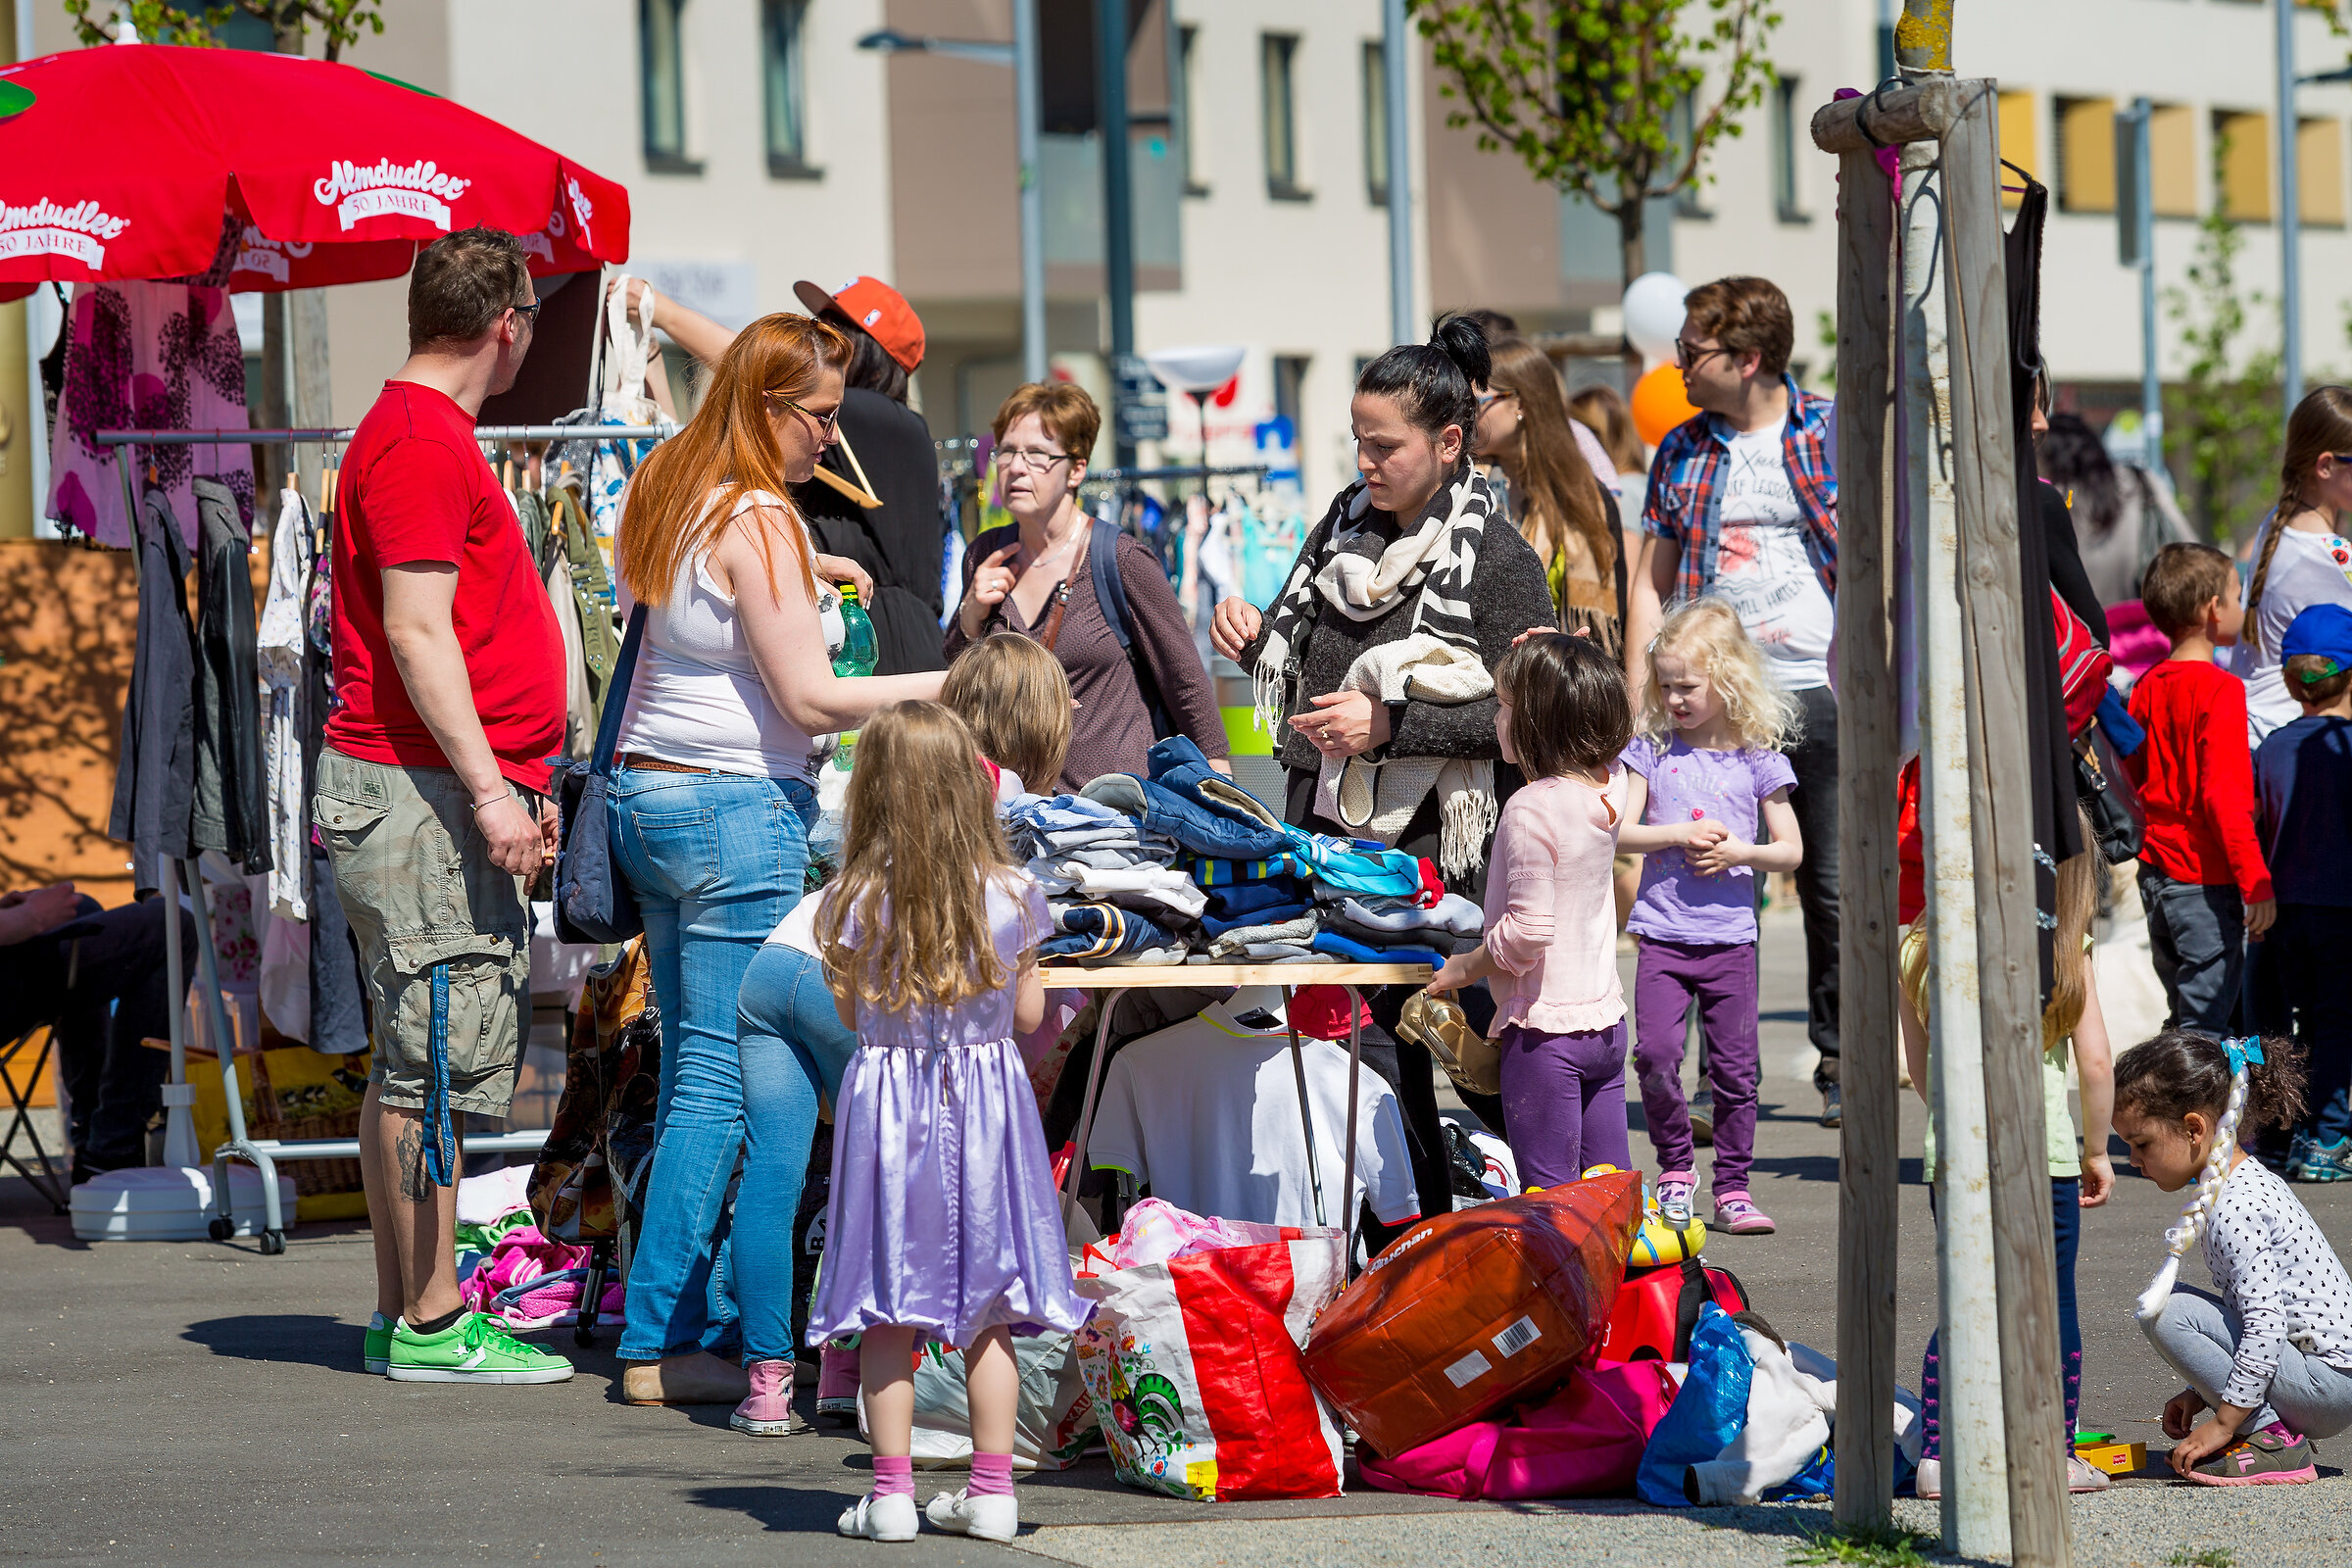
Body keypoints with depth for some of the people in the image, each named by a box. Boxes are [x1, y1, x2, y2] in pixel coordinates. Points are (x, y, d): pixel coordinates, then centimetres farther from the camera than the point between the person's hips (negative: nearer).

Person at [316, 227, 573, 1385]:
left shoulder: (424, 432, 20)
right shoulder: (420, 441, -14)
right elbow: (416, 634, -20)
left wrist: (517, 781, 27)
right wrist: (488, 788, -23)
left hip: (449, 791, 11)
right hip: (420, 796, -11)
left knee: (417, 1063, 12)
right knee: (436, 1060, -8)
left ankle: (408, 1315, 16)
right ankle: (430, 1325, -6)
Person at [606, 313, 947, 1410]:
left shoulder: (662, 491, 12)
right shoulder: (758, 522, -15)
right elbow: (811, 700, -16)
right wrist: (954, 684, -11)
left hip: (646, 792, 9)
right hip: (738, 809, -9)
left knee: (692, 1071, 12)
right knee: (724, 1083, -6)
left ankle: (703, 1320, 14)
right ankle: (661, 1347, -6)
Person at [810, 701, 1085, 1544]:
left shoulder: (852, 902, -9)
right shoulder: (1010, 895, -6)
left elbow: (850, 1013, 2)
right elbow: (1029, 1013, 1)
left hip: (888, 1100, -1)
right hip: (987, 1093, 1)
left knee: (889, 1313, 5)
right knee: (987, 1308, 9)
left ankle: (891, 1492, 3)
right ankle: (992, 1490, 11)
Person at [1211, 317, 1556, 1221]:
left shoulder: (1498, 561, -7)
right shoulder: (1346, 522, 12)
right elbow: (1304, 661, 24)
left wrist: (1391, 725, -18)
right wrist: (1253, 638, 2)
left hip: (1427, 846, -6)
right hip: (1320, 834, 6)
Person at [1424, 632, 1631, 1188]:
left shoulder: (1531, 809, -18)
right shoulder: (1610, 787, 4)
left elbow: (1529, 929, -23)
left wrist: (1468, 967, -7)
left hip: (1544, 1026, -8)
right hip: (1605, 1019, 8)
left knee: (1549, 1193, -5)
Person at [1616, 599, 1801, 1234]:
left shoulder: (1758, 759, 3)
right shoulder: (1652, 750, 6)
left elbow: (1791, 849, 5)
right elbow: (1619, 830, 1)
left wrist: (1738, 851, -12)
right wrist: (1677, 836, -13)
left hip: (1729, 937, 0)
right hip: (1663, 935, 0)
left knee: (1735, 1066, 1)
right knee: (1656, 1052, -12)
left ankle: (1733, 1187, 11)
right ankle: (1675, 1170, 8)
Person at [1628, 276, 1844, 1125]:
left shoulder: (1833, 434, 2)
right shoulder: (1680, 452, 11)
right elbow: (1652, 584, 15)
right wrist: (1639, 702, 7)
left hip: (1820, 690, -2)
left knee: (1834, 883, 1)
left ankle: (1839, 1060, 14)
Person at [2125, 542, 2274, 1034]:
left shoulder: (2147, 688, 7)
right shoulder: (2219, 690, -16)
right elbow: (2224, 796, -21)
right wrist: (2256, 882, -20)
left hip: (2156, 872, 8)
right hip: (2205, 882, -8)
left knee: (2183, 1018, 17)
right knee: (2203, 1029, -4)